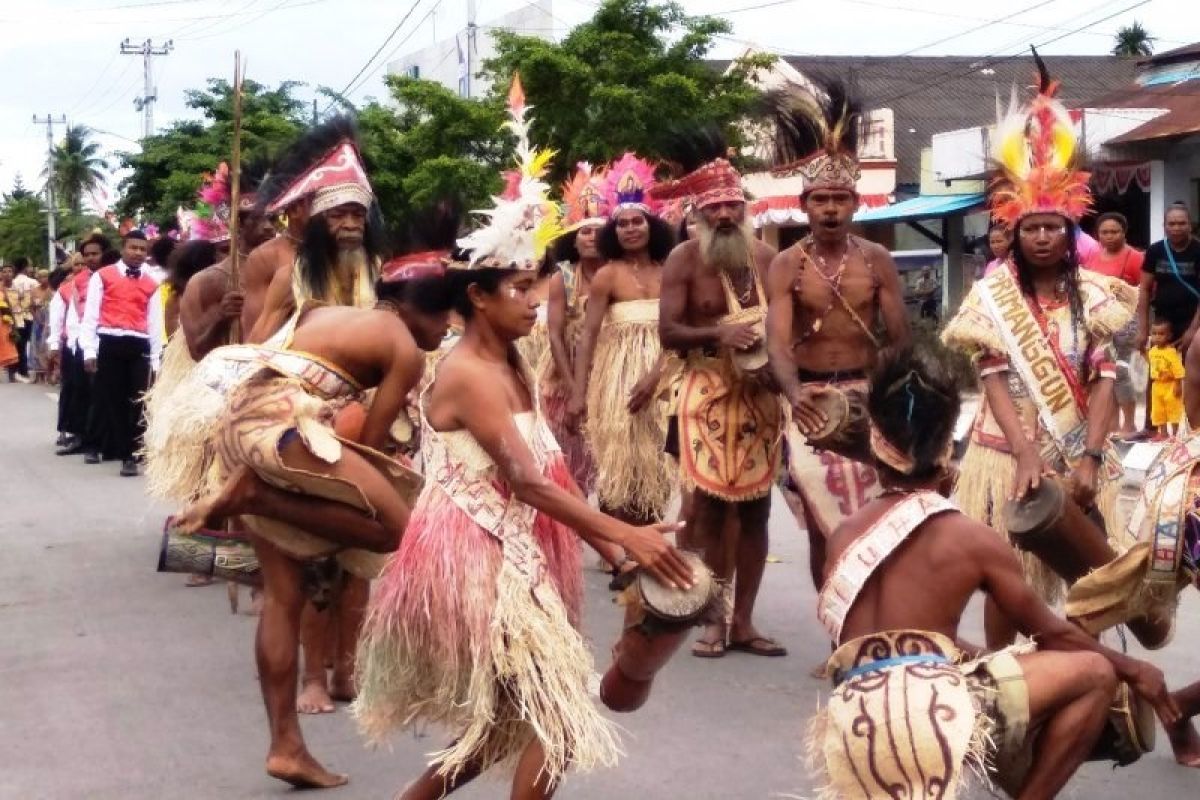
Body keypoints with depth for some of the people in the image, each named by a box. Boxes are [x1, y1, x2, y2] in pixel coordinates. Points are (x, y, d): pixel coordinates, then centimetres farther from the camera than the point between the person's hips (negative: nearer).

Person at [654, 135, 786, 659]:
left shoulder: (766, 257, 6)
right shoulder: (684, 260, -4)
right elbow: (668, 332, -9)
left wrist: (773, 363, -10)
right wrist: (719, 334, -22)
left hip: (761, 396, 3)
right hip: (708, 396, -3)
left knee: (755, 507, 5)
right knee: (710, 507, -2)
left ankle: (743, 621, 13)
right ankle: (716, 620, 10)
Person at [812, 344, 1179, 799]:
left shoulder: (844, 535, 12)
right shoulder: (970, 539, 0)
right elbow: (1051, 633, 13)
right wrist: (1132, 669, 27)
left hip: (854, 735, 6)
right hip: (930, 719, -6)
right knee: (1095, 673, 9)